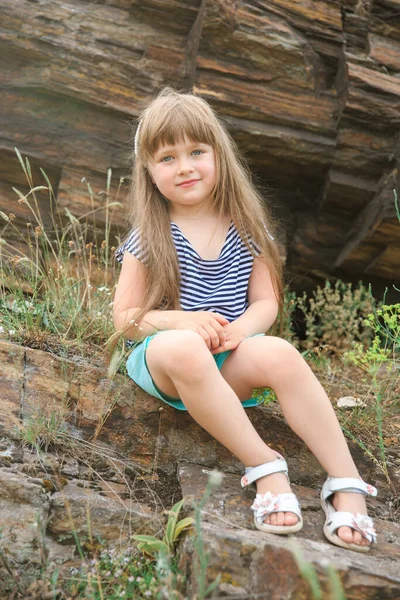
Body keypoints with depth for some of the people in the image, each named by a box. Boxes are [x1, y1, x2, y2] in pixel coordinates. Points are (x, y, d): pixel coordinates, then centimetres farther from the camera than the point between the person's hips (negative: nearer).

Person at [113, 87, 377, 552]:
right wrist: (182, 320, -21)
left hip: (229, 357, 2)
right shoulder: (149, 238, 0)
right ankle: (265, 466, -29)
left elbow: (266, 301, 5)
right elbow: (125, 317, -1)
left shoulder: (246, 228, 6)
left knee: (280, 355, -32)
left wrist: (239, 329, -19)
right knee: (185, 349, -39)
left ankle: (346, 484, -28)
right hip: (161, 357, -1)